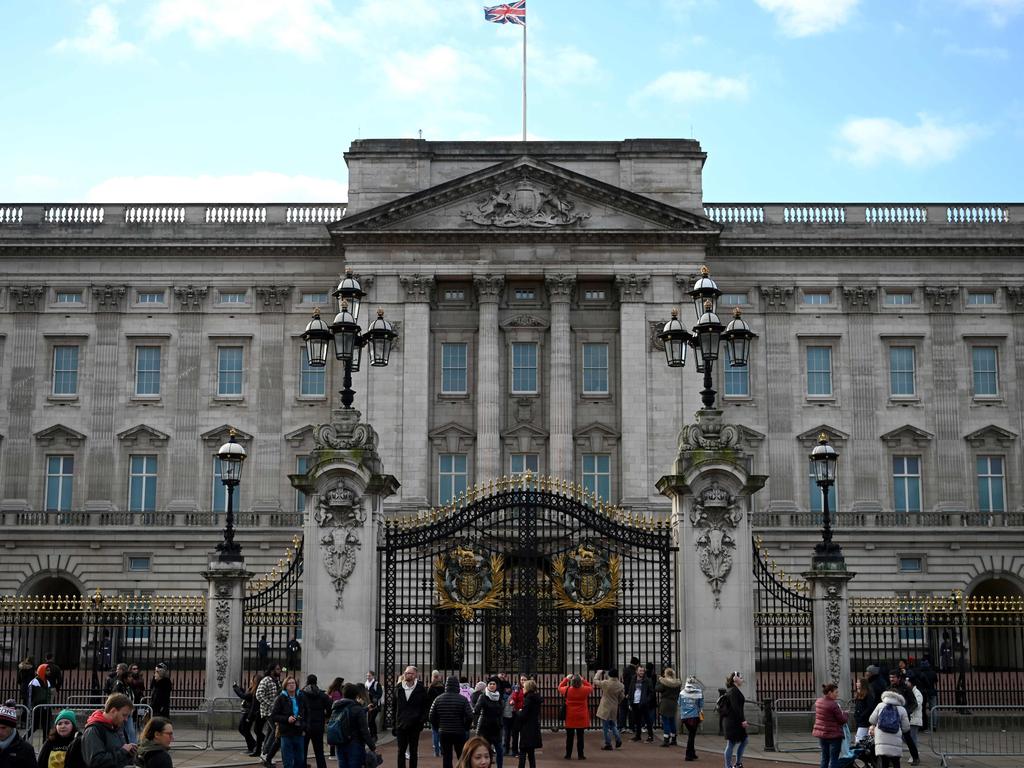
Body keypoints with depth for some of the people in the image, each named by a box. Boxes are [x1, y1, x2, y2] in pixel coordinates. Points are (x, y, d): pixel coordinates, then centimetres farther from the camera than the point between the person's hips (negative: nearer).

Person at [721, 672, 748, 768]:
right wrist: (742, 720, -22)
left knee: (744, 741, 16)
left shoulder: (731, 690, 15)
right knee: (731, 744, -4)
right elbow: (735, 707, -22)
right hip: (733, 722, -10)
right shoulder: (733, 691, -16)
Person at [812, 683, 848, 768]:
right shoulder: (833, 705, -22)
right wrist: (845, 714, 7)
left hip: (821, 733, 7)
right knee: (833, 759, -1)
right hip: (834, 735, -7)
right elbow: (842, 720, -15)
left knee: (824, 758, 16)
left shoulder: (818, 702, 2)